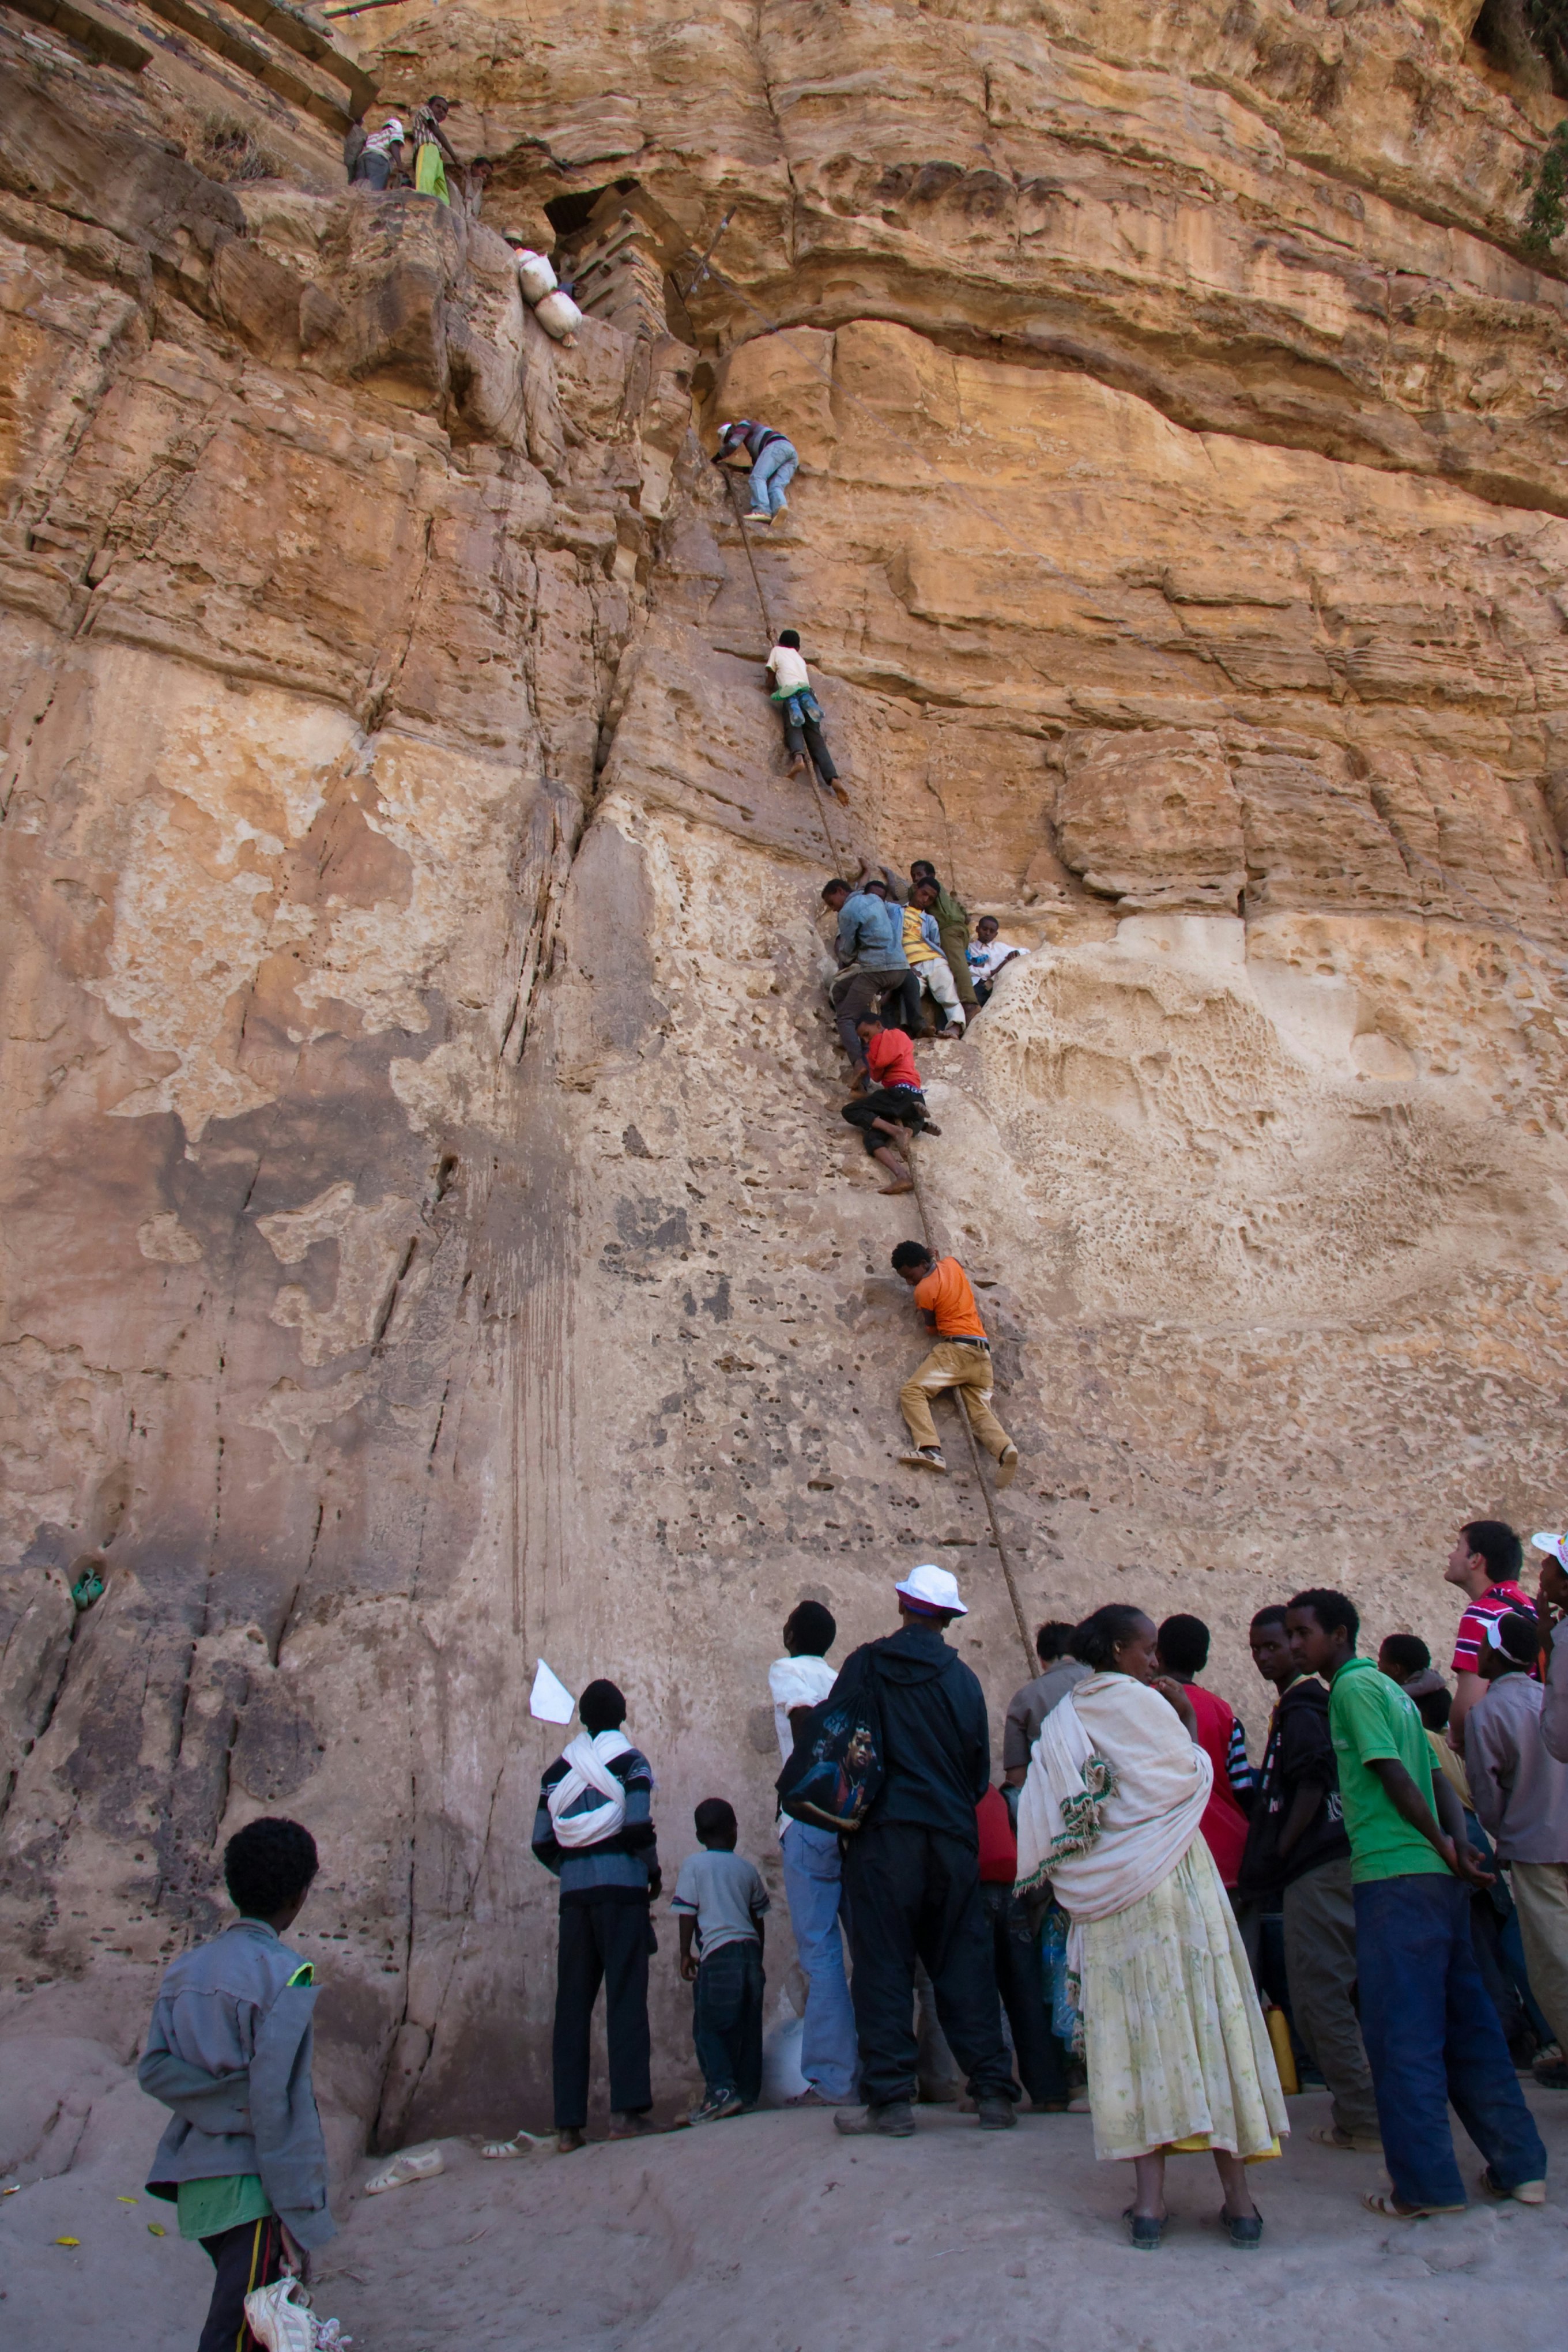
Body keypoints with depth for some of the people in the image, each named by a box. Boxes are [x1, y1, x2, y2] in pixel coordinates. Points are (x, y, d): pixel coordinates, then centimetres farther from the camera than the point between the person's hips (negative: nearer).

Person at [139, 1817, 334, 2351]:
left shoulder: (185, 1968, 7)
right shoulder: (284, 1973, -14)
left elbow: (155, 2070, -1)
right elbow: (276, 2097, -18)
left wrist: (230, 2105, -7)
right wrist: (294, 2206, -14)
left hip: (196, 2178, 7)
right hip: (253, 2186, -7)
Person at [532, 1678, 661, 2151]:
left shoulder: (559, 1769, 12)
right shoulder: (629, 1760, 0)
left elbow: (542, 1842, 7)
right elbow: (639, 1826, -12)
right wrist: (653, 1871, 3)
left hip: (574, 1895, 4)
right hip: (621, 1888, -4)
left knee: (571, 2005, 5)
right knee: (625, 1997, -3)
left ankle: (568, 2123, 5)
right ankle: (626, 2110, -8)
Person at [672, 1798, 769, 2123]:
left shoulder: (694, 1865, 1)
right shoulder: (747, 1869, 14)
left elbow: (688, 1913, -3)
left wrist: (685, 1954, 3)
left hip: (717, 1953, -5)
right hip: (750, 1950, 5)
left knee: (708, 2027, -3)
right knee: (747, 2027, 10)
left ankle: (721, 2090, -16)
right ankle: (747, 2093, 12)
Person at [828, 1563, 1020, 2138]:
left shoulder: (867, 1663, -1)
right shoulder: (963, 1679, 8)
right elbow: (980, 1768, 14)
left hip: (884, 1832, -3)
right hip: (953, 1836, 3)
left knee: (884, 1964, 0)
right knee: (964, 1964, 9)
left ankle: (890, 2099, -1)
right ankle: (992, 2094, 9)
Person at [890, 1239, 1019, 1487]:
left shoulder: (924, 1290, -3)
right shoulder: (952, 1264, 16)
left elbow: (931, 1326, 10)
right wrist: (934, 1257, 52)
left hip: (955, 1348, -7)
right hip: (983, 1351, 7)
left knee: (912, 1391, -13)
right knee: (981, 1411, 2)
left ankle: (929, 1449, -34)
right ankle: (1005, 1448, -29)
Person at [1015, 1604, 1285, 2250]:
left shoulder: (1061, 1721, 9)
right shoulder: (1141, 1703, -6)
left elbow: (1042, 1818, 7)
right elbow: (1190, 1780, -4)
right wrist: (1188, 1724, 6)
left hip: (1102, 1898, 4)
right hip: (1169, 1879, -4)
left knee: (1133, 2026, 3)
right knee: (1205, 2017, 1)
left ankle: (1149, 2198, -2)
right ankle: (1237, 2196, 3)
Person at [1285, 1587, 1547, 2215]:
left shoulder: (1353, 1686, -8)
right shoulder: (1389, 1687, 18)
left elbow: (1395, 1775, -14)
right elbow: (1436, 1778, 13)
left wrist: (1441, 1844, -7)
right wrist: (1458, 1843, 0)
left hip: (1396, 1879, -9)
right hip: (1440, 1879, 9)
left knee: (1401, 2034, -2)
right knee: (1467, 2023, 14)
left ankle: (1426, 2185, 3)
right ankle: (1519, 2167, 20)